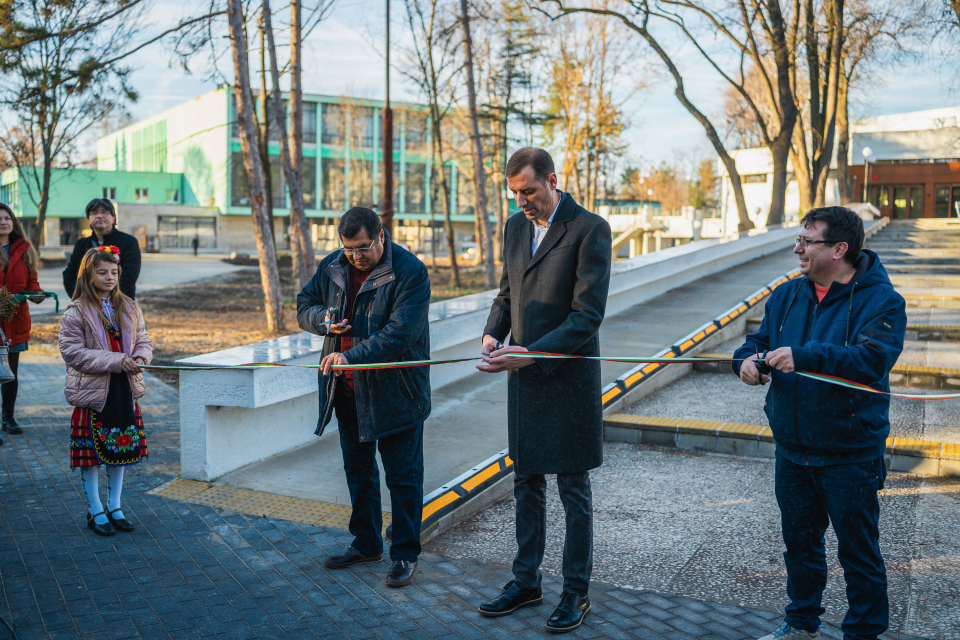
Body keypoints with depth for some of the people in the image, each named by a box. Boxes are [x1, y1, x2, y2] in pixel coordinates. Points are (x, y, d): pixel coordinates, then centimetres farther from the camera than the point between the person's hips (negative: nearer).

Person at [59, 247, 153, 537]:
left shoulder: (129, 308, 6)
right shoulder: (75, 312, -9)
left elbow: (144, 341, 10)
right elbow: (72, 351, -15)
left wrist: (140, 359, -14)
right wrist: (115, 361, -21)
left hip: (125, 391, 5)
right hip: (92, 392, -4)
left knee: (121, 450, 13)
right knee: (91, 455, 5)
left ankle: (114, 507, 28)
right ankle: (95, 512, 20)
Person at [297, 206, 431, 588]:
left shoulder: (409, 272, -16)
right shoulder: (333, 267, 4)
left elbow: (399, 333, -25)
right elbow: (304, 306, 14)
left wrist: (352, 356, -33)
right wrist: (322, 318, -9)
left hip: (394, 392, -6)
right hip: (347, 390, 6)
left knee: (402, 475, 3)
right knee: (358, 470, 18)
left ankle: (405, 553, 17)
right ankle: (366, 544, 35)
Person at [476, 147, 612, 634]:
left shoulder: (590, 229, -13)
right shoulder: (516, 227, 9)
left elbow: (588, 314, -18)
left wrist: (529, 353, -24)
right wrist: (492, 334, -1)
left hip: (568, 379, -6)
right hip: (524, 378, 7)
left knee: (574, 492, 6)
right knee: (526, 485, 15)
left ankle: (576, 592, 21)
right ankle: (526, 581, 30)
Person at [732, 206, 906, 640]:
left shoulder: (880, 300, -13)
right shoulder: (787, 295, 7)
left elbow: (873, 359, -27)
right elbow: (758, 341, 9)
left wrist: (804, 356, -37)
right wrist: (749, 359, -15)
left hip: (849, 455, -6)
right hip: (792, 450, 6)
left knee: (858, 549, 6)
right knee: (799, 540, 20)